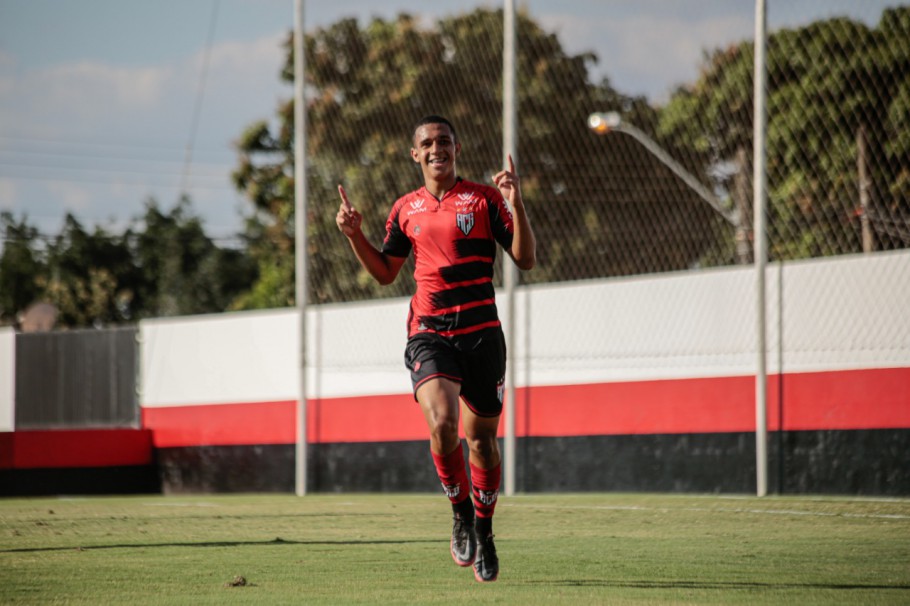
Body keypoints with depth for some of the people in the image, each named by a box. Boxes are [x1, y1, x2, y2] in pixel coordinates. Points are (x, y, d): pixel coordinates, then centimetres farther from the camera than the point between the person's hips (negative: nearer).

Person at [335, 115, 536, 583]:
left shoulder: (484, 199, 1)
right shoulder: (406, 209, 11)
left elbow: (526, 259, -4)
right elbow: (385, 272, 21)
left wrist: (516, 205, -16)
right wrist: (354, 234, 6)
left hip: (482, 333, -1)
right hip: (429, 334, 1)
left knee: (481, 437, 6)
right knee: (441, 424, -23)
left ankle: (483, 529, 27)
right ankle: (461, 512, 0)